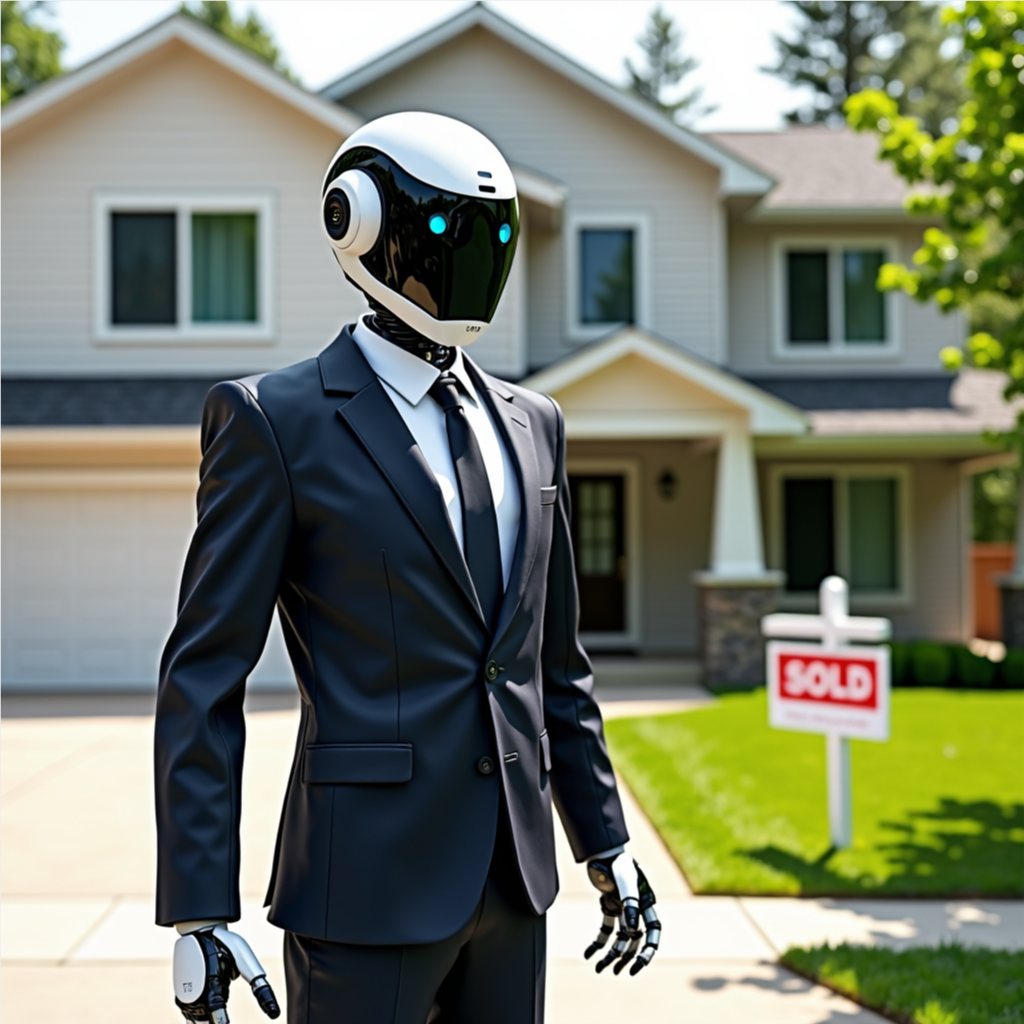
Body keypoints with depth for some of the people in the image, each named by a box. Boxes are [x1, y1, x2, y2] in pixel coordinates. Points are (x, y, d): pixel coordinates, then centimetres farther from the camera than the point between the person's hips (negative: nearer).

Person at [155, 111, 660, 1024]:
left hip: (510, 876, 6)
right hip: (367, 881, -5)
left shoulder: (531, 425, 11)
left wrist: (607, 845, 14)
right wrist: (198, 913, -13)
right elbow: (204, 676, -8)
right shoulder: (274, 421, -6)